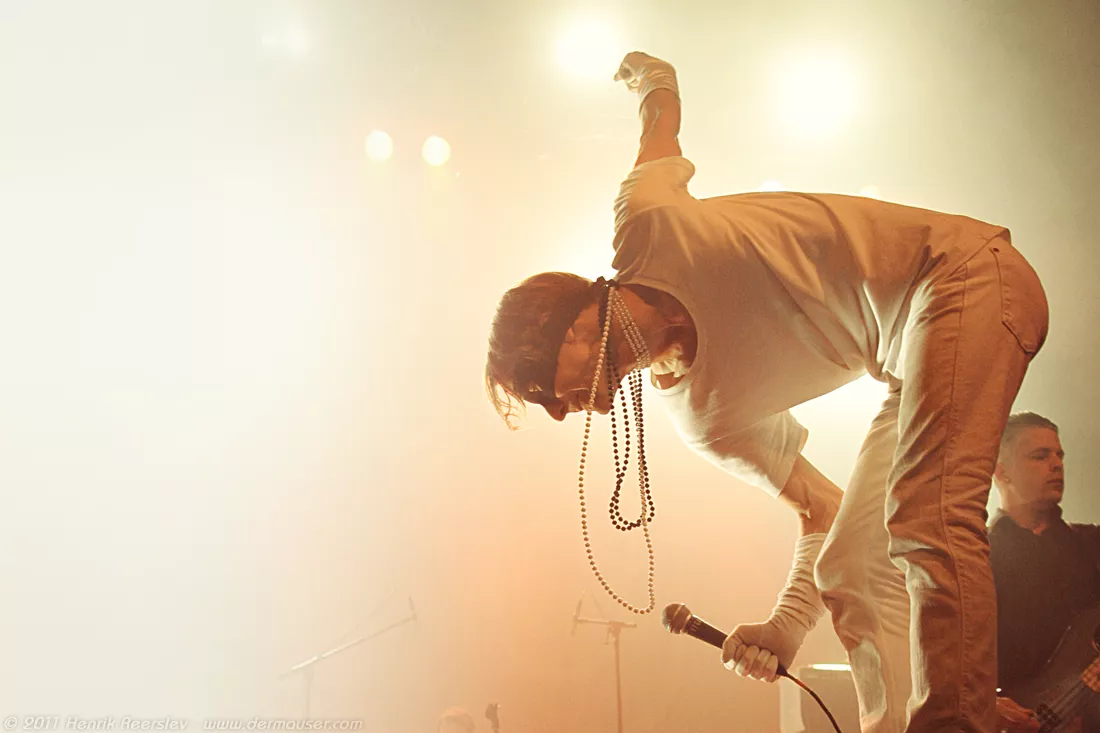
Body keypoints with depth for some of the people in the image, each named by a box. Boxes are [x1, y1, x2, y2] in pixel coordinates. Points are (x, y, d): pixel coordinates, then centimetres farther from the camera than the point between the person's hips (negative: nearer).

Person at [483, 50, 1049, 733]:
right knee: (848, 570, 5)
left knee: (927, 518, -25)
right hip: (911, 355, 8)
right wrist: (787, 624, -3)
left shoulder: (643, 225, -11)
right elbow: (820, 509, 8)